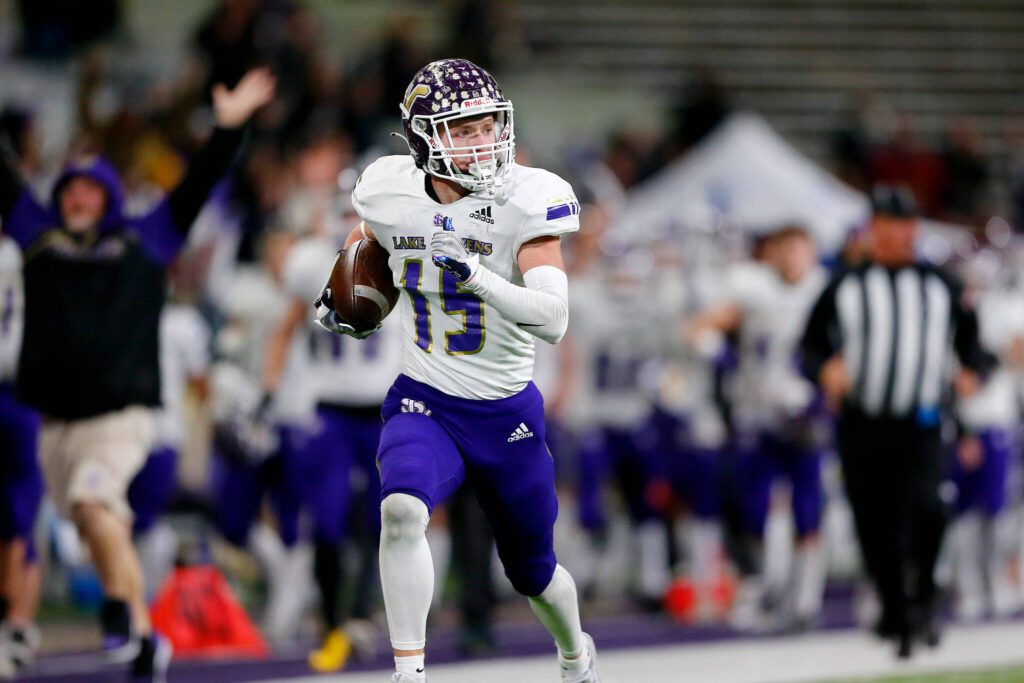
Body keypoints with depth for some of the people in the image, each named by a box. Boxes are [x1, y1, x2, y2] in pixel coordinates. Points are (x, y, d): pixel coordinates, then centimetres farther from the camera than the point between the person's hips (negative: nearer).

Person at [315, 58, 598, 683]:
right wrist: (341, 294, 5)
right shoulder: (392, 192, -7)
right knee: (401, 510, -32)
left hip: (507, 414, -1)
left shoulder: (528, 201, -18)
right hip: (424, 405, 1)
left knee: (532, 571, 17)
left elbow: (553, 320, -28)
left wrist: (480, 280, -42)